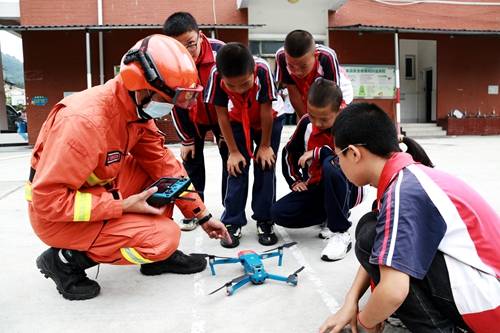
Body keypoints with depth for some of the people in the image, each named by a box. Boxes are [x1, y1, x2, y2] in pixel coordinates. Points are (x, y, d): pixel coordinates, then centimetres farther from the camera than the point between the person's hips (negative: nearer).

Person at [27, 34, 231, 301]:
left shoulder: (138, 106, -6)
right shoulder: (85, 120, -32)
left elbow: (162, 161, 0)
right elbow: (48, 199, -28)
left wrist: (202, 215, -1)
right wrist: (122, 207, -26)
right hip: (55, 215, -8)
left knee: (162, 169, 0)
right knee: (165, 236, -17)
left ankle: (160, 255, 10)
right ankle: (65, 259, -3)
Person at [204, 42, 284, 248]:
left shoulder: (262, 70, -37)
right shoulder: (216, 75, -32)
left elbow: (266, 110, -26)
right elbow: (222, 114, -21)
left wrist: (265, 145, -16)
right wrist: (233, 151, -16)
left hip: (269, 119, -1)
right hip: (238, 121, 1)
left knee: (265, 166, -4)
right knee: (237, 167, -6)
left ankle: (264, 221, 8)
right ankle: (232, 223, 4)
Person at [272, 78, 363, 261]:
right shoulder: (306, 122, -3)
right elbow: (289, 152, 12)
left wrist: (317, 152, -29)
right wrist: (295, 180, 4)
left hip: (347, 190, -5)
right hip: (316, 188, 6)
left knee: (331, 164, -39)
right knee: (279, 213, -13)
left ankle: (340, 232, -26)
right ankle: (332, 215, 8)